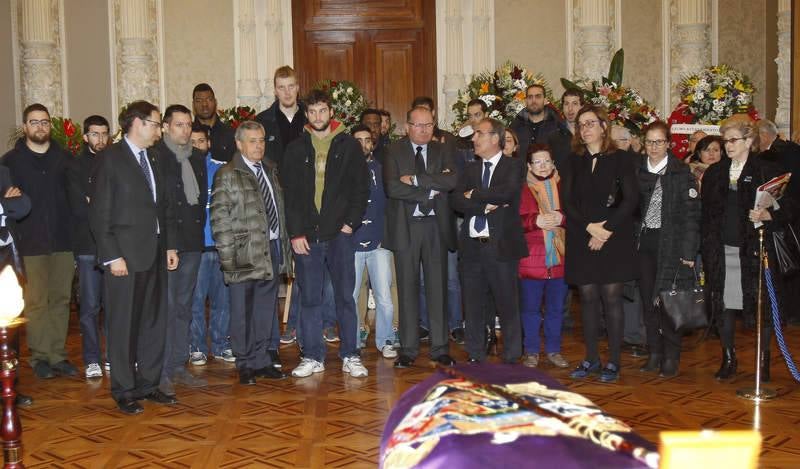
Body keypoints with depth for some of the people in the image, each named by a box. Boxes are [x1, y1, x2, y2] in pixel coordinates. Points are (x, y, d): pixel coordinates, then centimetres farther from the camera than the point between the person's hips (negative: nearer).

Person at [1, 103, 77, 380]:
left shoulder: (64, 158, 10)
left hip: (63, 240, 2)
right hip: (31, 243, -2)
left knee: (61, 300, 6)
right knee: (36, 302, 0)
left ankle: (58, 355, 14)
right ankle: (40, 357, 9)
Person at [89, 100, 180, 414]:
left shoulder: (152, 158, 13)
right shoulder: (111, 159, -7)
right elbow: (100, 213, -10)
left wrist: (170, 245, 9)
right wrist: (112, 256, -15)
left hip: (156, 253, 7)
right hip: (125, 256, -7)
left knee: (155, 322, 11)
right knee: (124, 326, 2)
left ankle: (148, 383, 22)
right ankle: (124, 391, 13)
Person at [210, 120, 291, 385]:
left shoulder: (271, 170, 15)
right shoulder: (227, 176, -4)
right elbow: (219, 218, -8)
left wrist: (284, 243, 12)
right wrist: (228, 254, -13)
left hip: (273, 250, 6)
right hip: (245, 253, -6)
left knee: (266, 310, 11)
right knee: (243, 311, 2)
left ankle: (260, 360, 21)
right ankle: (245, 365, 13)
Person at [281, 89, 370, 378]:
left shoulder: (349, 146, 6)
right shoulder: (296, 150, 8)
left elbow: (361, 189, 5)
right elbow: (289, 195, 5)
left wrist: (351, 223, -5)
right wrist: (295, 233, -3)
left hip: (340, 233, -1)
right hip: (306, 235, 1)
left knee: (345, 297, 2)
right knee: (310, 299, 5)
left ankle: (350, 356, 10)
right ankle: (313, 357, 14)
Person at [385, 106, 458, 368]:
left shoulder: (443, 151, 8)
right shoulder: (394, 152, 2)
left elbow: (452, 181, -11)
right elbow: (392, 188, -13)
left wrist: (415, 179, -15)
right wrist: (430, 189, -12)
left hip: (436, 226, 2)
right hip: (405, 226, -1)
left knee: (438, 287, 5)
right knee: (407, 288, 3)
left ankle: (440, 348, 13)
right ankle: (408, 350, 11)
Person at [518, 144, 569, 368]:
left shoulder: (561, 186, 10)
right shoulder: (522, 188, 2)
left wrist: (561, 217, -12)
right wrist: (535, 221, -18)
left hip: (558, 257, 3)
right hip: (531, 258, -2)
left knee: (556, 308, 10)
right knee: (530, 308, 4)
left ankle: (553, 350, 23)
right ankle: (531, 352, 15)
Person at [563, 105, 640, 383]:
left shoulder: (620, 159, 2)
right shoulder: (574, 161, 11)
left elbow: (631, 200, -5)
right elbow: (567, 202, 4)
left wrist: (605, 229, -12)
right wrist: (589, 227, -10)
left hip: (613, 240, -3)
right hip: (581, 241, 3)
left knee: (611, 298, -3)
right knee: (587, 298, 6)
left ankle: (613, 361, 4)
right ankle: (591, 359, 15)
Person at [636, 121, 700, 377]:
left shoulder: (681, 173, -3)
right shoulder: (638, 170, 9)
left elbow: (691, 214, -6)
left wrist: (689, 251, -11)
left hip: (671, 243, -4)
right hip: (644, 243, 4)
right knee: (648, 299, 6)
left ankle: (671, 358, 5)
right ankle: (655, 353, 17)